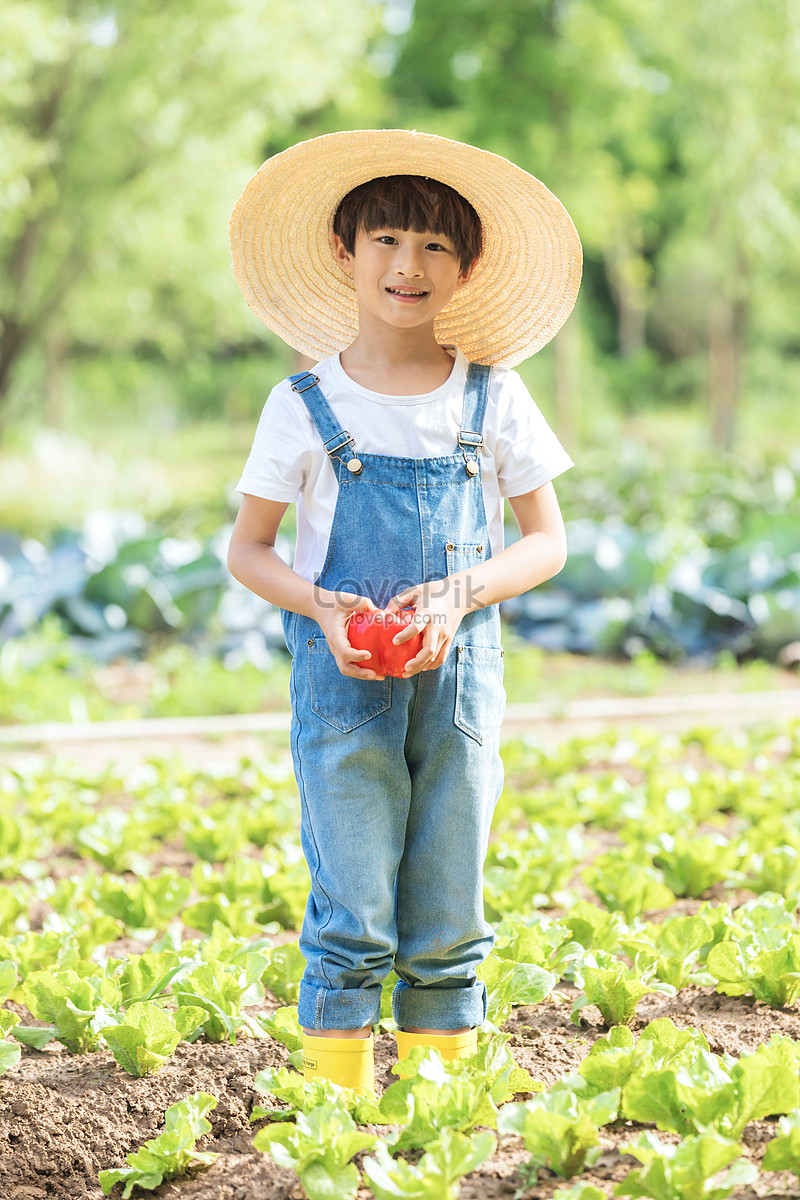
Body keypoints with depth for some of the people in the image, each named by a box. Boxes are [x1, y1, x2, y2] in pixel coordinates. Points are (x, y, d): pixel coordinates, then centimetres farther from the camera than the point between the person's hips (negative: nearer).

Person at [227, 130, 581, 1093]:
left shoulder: (492, 399, 3)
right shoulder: (305, 406, -1)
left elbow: (547, 542, 6)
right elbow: (247, 550, 5)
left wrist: (460, 593, -12)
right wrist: (322, 607, -14)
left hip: (460, 674, 2)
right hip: (342, 679, -2)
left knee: (448, 913, 7)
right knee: (351, 912, -2)